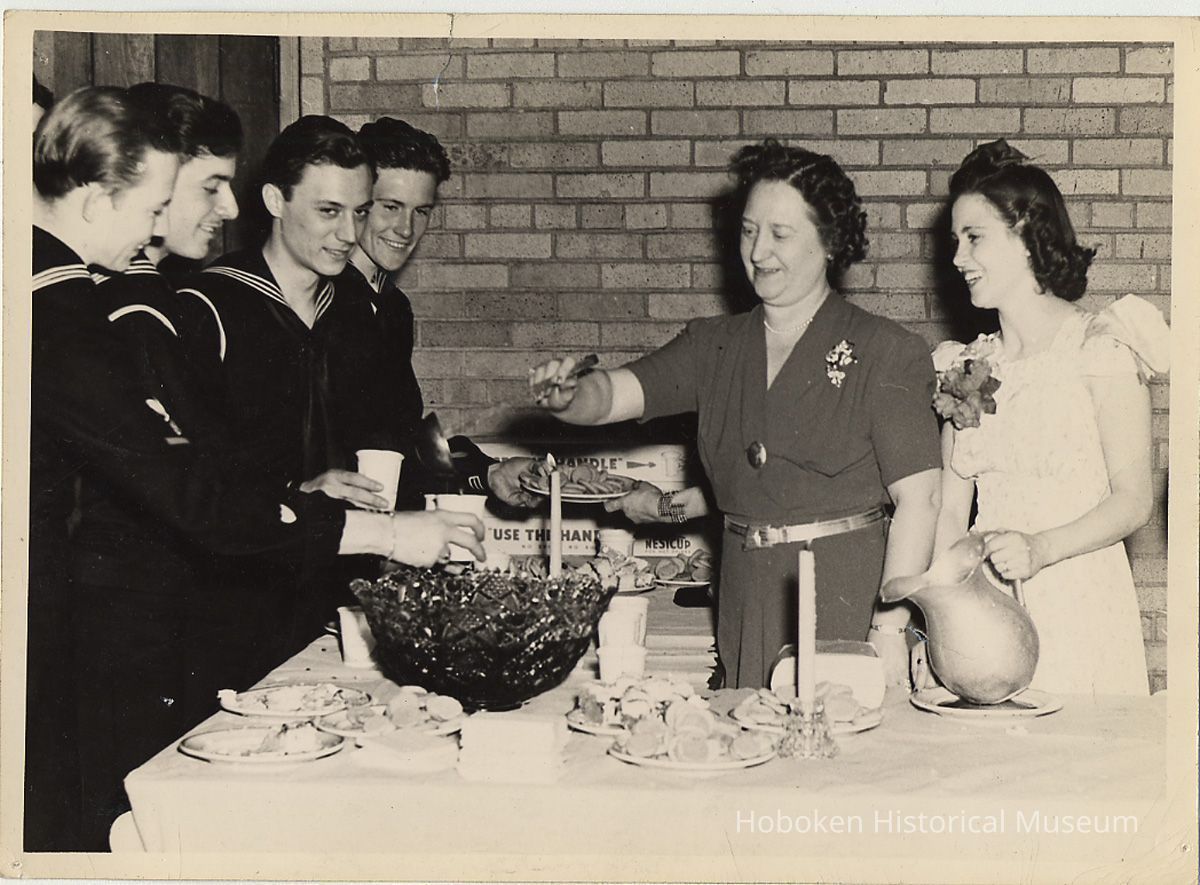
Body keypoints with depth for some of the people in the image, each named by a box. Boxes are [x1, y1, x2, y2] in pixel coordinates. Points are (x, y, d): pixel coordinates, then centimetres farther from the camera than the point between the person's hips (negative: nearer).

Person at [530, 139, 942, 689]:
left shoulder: (885, 353, -3)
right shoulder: (714, 347, 10)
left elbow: (918, 499, -8)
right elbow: (611, 395, -2)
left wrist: (890, 629, -15)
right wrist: (565, 397, -25)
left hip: (847, 602, -3)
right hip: (743, 600, 4)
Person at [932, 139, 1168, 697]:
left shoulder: (1099, 347, -4)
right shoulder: (968, 366, 11)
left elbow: (1133, 500, -9)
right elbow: (951, 508, 8)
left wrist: (1041, 548, -24)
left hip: (1078, 604, -4)